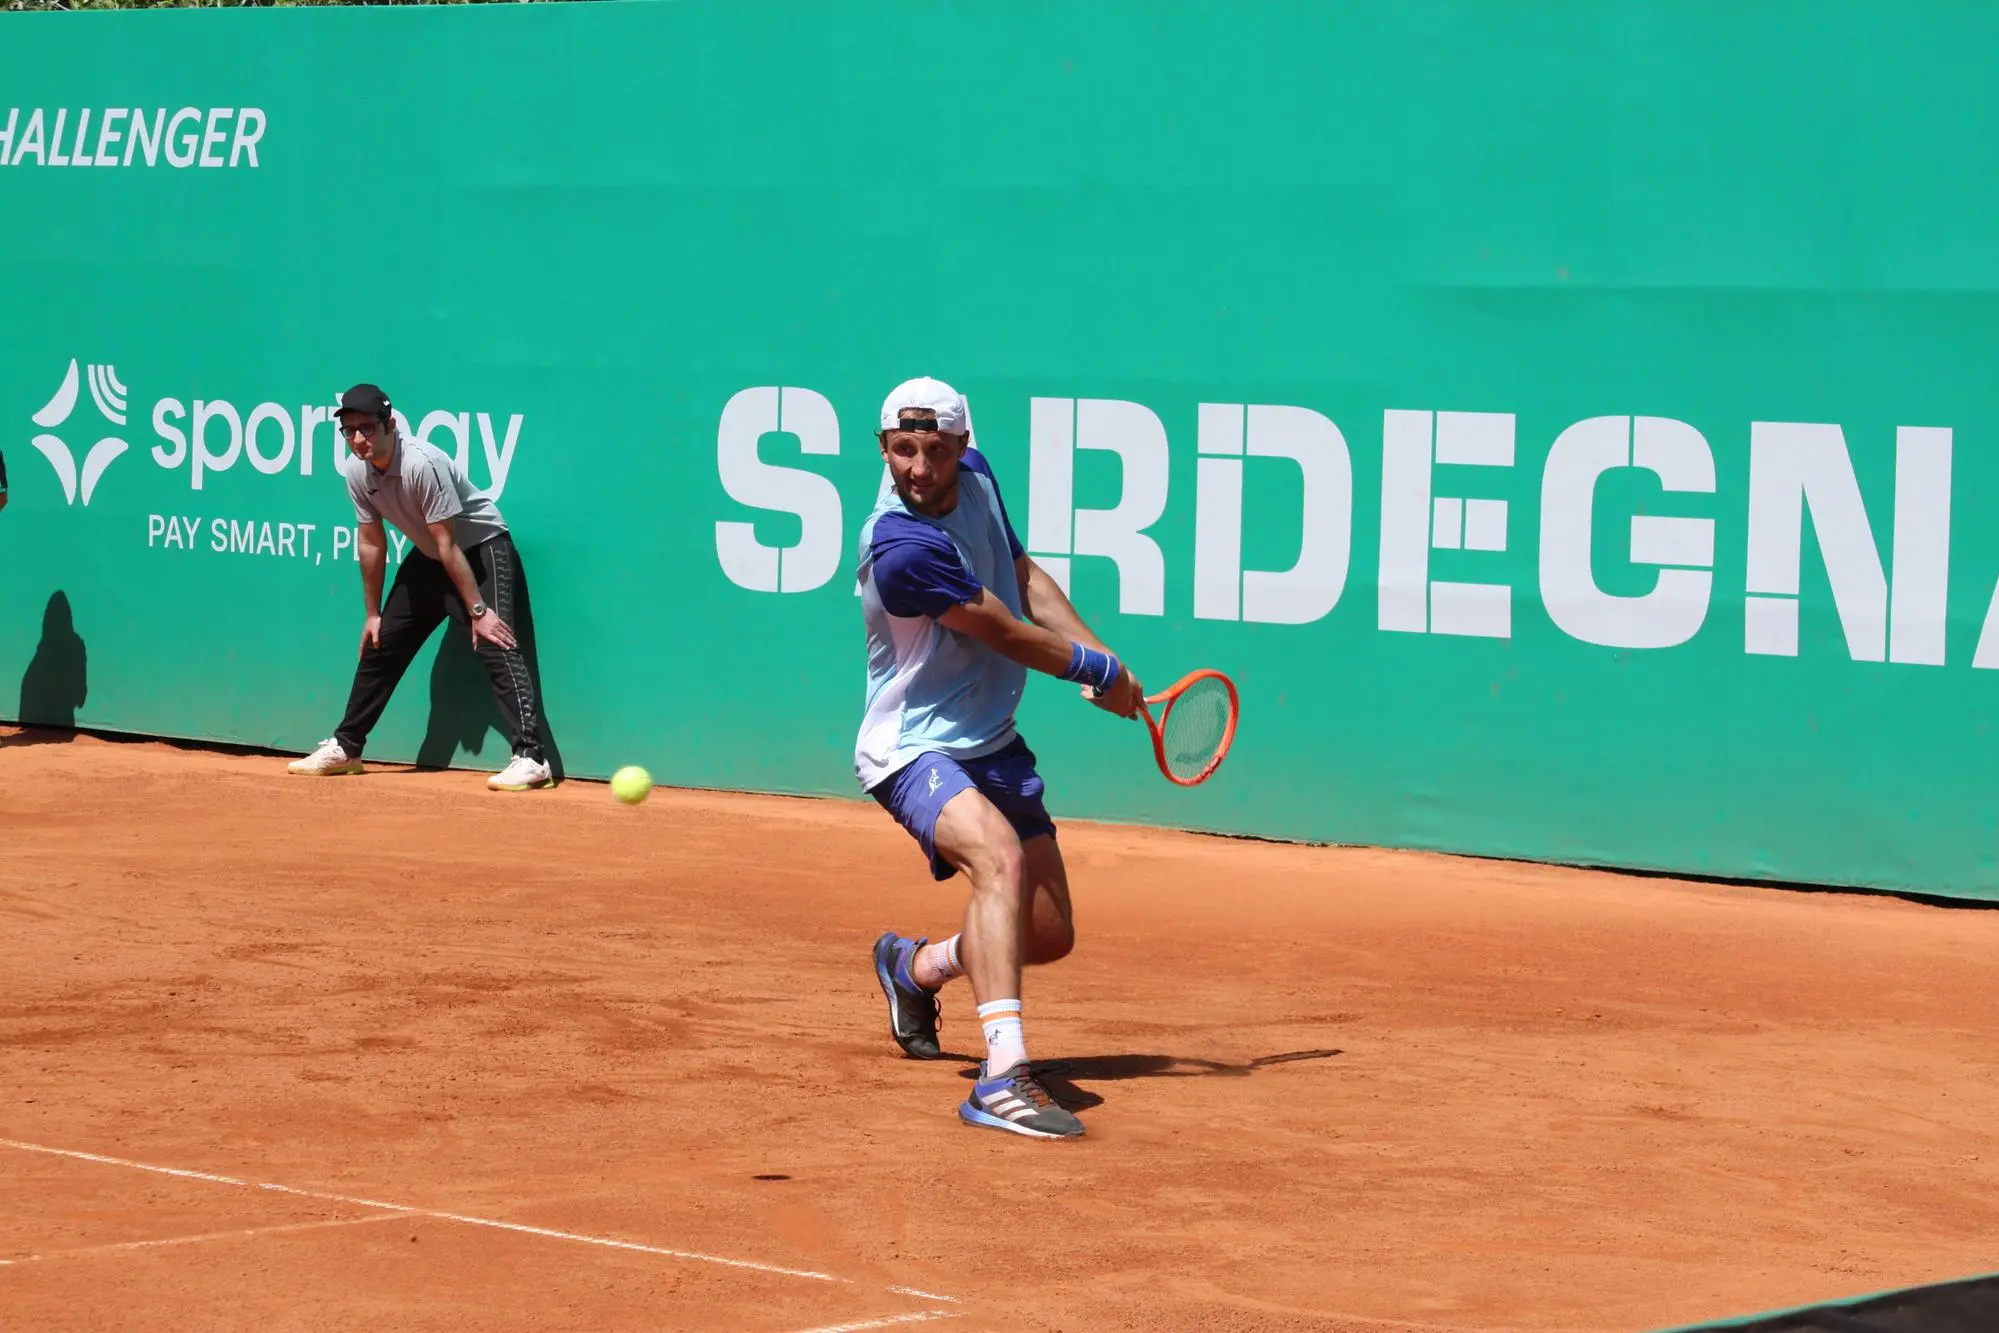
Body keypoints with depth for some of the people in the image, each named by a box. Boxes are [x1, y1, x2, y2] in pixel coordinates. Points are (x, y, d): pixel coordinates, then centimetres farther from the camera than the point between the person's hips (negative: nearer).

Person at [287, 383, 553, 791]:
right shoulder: (355, 471, -10)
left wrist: (478, 610, -26)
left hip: (481, 547, -8)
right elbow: (371, 542, 3)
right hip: (427, 557, 8)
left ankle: (530, 757, -31)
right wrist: (372, 612, 8)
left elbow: (449, 545, -29)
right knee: (381, 644, 12)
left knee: (495, 644, -24)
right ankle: (345, 748, 27)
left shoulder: (422, 464, -31)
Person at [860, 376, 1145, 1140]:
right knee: (1001, 856, -36)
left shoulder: (975, 476, 0)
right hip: (915, 747, -8)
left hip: (993, 744, 8)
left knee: (1048, 934, 10)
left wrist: (1100, 658, 6)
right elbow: (1008, 635, -15)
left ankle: (915, 965, 42)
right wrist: (1098, 670, -1)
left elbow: (1025, 579, 17)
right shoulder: (900, 548, -26)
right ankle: (1002, 1077, -46)